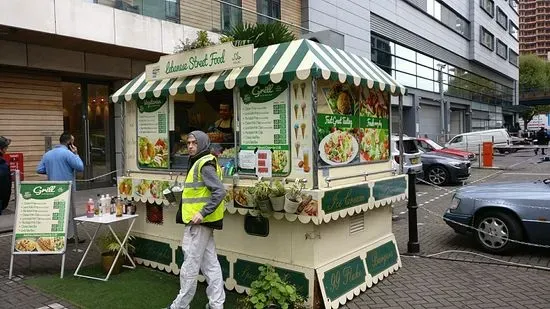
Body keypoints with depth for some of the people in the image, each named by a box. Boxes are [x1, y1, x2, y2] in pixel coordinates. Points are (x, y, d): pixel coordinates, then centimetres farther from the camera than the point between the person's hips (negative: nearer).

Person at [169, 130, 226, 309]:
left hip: (199, 221, -10)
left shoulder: (205, 164, -15)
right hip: (202, 221, 10)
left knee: (190, 266, 2)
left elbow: (220, 191, -23)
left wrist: (203, 213, -25)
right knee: (210, 264, 12)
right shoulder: (198, 163, 17)